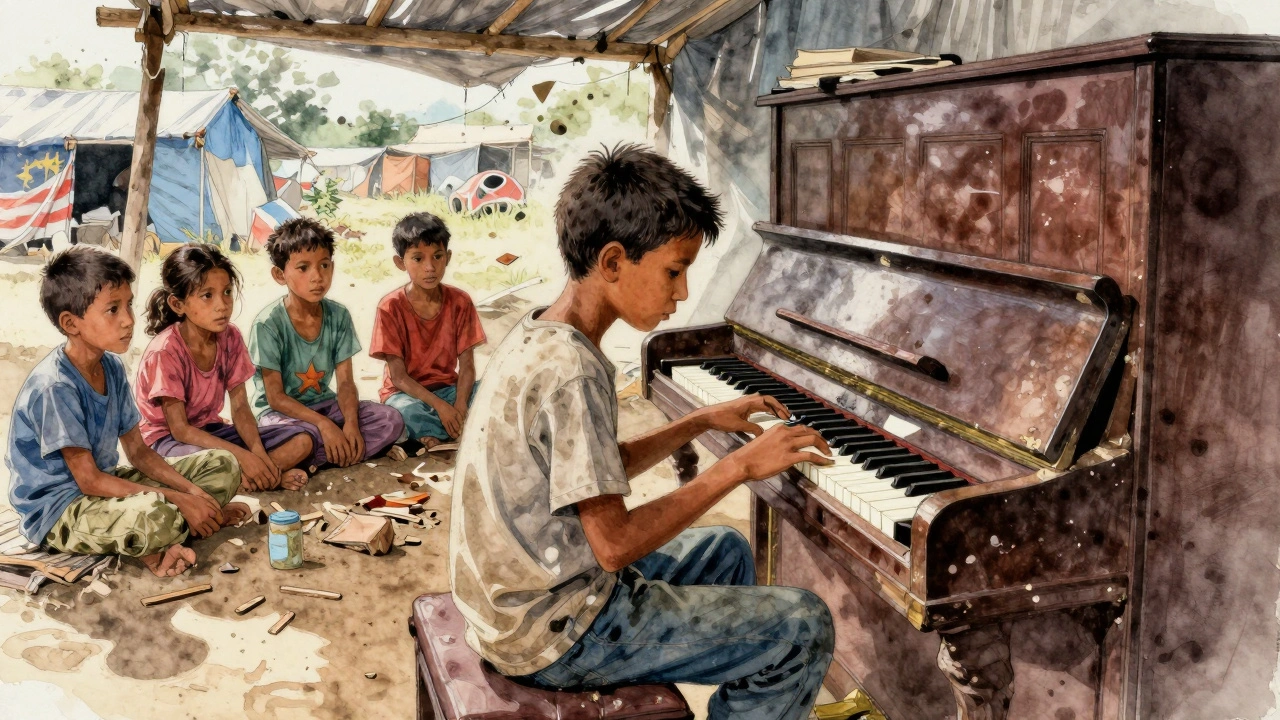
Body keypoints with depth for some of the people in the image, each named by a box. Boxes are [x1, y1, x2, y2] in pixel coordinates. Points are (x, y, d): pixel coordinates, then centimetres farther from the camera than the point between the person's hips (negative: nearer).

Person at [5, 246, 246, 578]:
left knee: (223, 465, 5)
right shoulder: (54, 387, -24)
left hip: (104, 483, 9)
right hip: (58, 510, -9)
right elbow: (89, 481, -23)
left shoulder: (112, 366, 2)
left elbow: (138, 451, 6)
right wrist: (177, 499, -25)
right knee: (155, 516, -40)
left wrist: (193, 492, -9)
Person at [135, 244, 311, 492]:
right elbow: (179, 429, -23)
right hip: (169, 440, -6)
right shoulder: (166, 351, -23)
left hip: (211, 431, 6)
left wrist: (258, 452, -22)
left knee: (302, 441, -8)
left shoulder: (231, 337, -5)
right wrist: (243, 456, -30)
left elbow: (240, 408, -3)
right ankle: (272, 476, -14)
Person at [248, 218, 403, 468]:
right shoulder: (268, 324, -16)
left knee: (392, 420, -17)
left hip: (323, 404, 6)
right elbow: (275, 397, -16)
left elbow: (345, 382, -4)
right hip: (281, 412, -6)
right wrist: (324, 423, -27)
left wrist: (351, 422, -23)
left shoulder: (339, 316, -3)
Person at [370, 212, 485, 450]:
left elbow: (466, 365, -8)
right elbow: (398, 376, -15)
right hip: (406, 392, -3)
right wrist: (440, 406, -28)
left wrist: (460, 406, -27)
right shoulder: (391, 307, -13)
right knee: (408, 411, -37)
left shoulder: (460, 301, -5)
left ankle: (432, 436, -19)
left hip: (448, 387, 3)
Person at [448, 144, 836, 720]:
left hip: (518, 594, 10)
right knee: (804, 627, -6)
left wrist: (702, 421, 8)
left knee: (726, 551, 26)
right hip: (556, 632, -9)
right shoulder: (571, 372, -26)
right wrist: (738, 467, -20)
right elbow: (614, 543, -26)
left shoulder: (539, 335, 3)